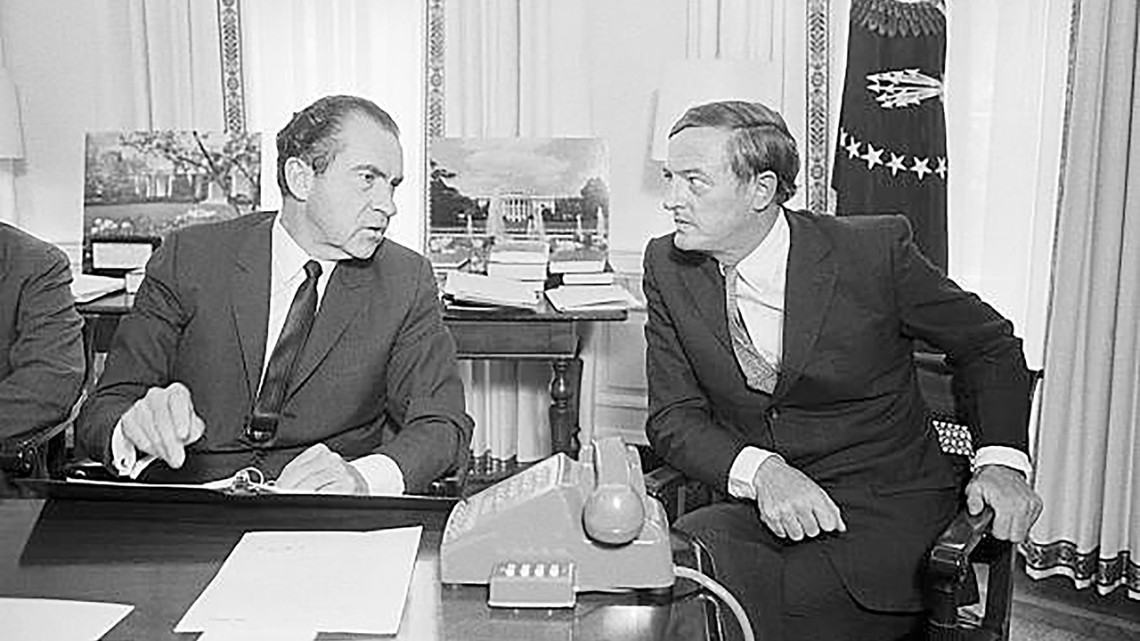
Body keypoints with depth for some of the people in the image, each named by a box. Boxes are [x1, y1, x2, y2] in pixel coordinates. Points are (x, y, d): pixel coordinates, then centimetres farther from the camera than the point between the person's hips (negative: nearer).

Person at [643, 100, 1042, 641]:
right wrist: (761, 471, -21)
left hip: (884, 512, -3)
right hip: (760, 509, 3)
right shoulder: (668, 267, -2)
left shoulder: (874, 251, -11)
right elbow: (674, 417, -2)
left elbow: (991, 345, 4)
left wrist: (1001, 460, -13)